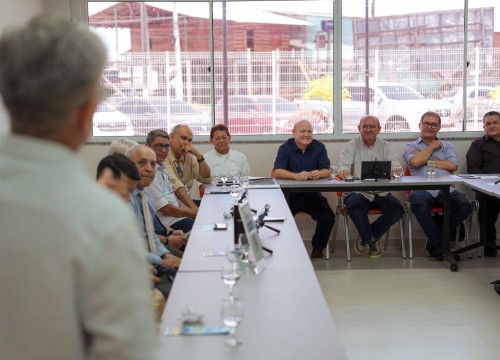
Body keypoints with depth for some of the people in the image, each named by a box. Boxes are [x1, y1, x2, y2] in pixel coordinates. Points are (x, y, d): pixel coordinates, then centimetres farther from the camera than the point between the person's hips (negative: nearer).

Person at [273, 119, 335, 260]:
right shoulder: (285, 148, -2)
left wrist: (319, 174, -30)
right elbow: (277, 172, -16)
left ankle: (318, 248, 7)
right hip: (290, 194, -2)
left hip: (312, 194, 2)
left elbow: (326, 171, -4)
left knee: (328, 217, -19)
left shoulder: (319, 147, 5)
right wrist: (296, 175, -35)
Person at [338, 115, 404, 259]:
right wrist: (343, 170, -34)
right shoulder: (351, 146, 9)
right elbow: (344, 164, -8)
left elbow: (396, 167, -2)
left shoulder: (386, 147, 12)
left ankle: (365, 237, -5)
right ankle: (372, 240, -12)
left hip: (381, 193, 2)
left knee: (397, 208, -26)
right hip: (358, 192, -2)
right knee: (353, 205, -36)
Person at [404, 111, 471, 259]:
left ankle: (434, 241, -11)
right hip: (422, 189, -2)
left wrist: (427, 161, 4)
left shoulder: (447, 146, 27)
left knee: (464, 205, -29)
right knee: (419, 204, -39)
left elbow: (453, 165, 6)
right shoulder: (411, 147, 21)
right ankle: (439, 243, -17)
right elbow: (415, 162, -3)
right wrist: (432, 147, 10)